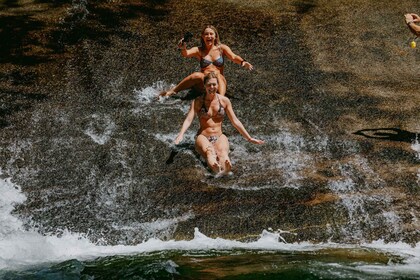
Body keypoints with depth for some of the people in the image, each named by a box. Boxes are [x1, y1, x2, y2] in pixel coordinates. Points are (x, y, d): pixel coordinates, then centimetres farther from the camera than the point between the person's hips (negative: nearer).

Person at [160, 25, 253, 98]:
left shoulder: (222, 48, 11)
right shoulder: (199, 50, 10)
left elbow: (233, 57, -4)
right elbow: (186, 54, -9)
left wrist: (242, 62, -26)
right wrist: (183, 48, -34)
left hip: (219, 82, 0)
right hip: (203, 83, 0)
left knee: (217, 75, -33)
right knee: (197, 75, -32)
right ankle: (172, 91, -25)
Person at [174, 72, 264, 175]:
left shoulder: (224, 101, 9)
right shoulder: (198, 101, 3)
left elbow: (235, 121, 14)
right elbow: (188, 119, -8)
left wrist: (249, 138, 12)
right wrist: (181, 134, -28)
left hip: (219, 137, 2)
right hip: (203, 137, -2)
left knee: (222, 151, -36)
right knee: (209, 150, -39)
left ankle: (224, 168, -68)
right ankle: (215, 166, -71)